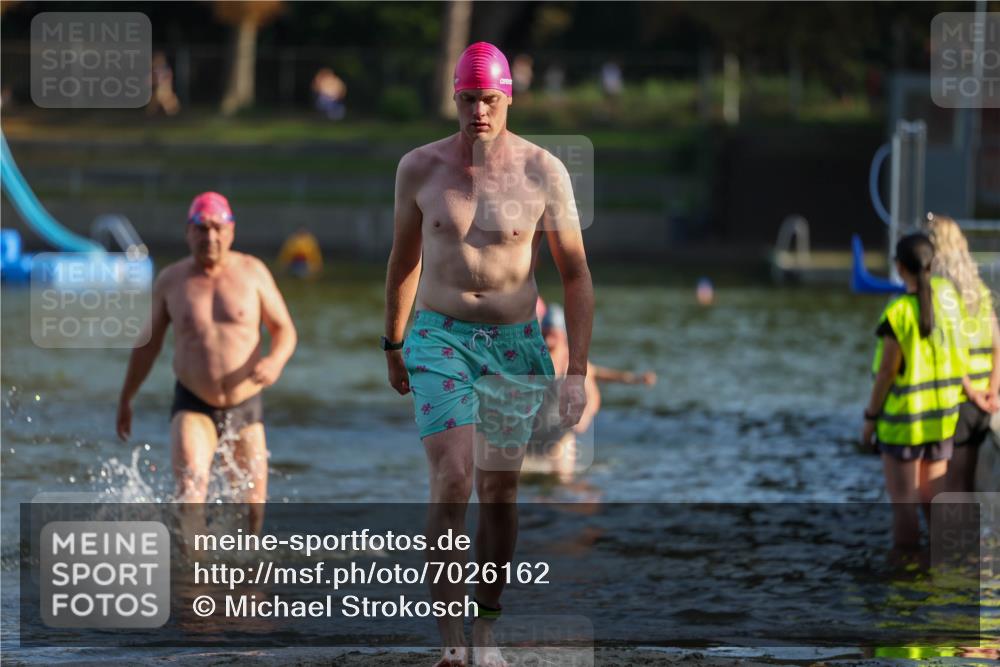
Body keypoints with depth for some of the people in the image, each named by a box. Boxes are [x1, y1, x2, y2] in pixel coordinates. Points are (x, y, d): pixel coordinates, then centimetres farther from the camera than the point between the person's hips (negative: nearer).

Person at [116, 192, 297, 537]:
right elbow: (148, 342, 10)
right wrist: (126, 398, 16)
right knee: (190, 490, -25)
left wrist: (276, 360, -22)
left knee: (253, 508, 7)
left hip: (245, 406, 1)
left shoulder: (252, 272, -2)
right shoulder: (170, 281, -1)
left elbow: (284, 329, 1)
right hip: (194, 406, -1)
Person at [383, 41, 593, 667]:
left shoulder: (543, 171, -7)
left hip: (515, 343, 1)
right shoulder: (420, 167, -2)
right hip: (440, 338, -1)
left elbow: (576, 274, -2)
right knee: (452, 481, -16)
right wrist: (393, 344, 22)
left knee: (500, 489, 8)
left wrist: (578, 372, -8)